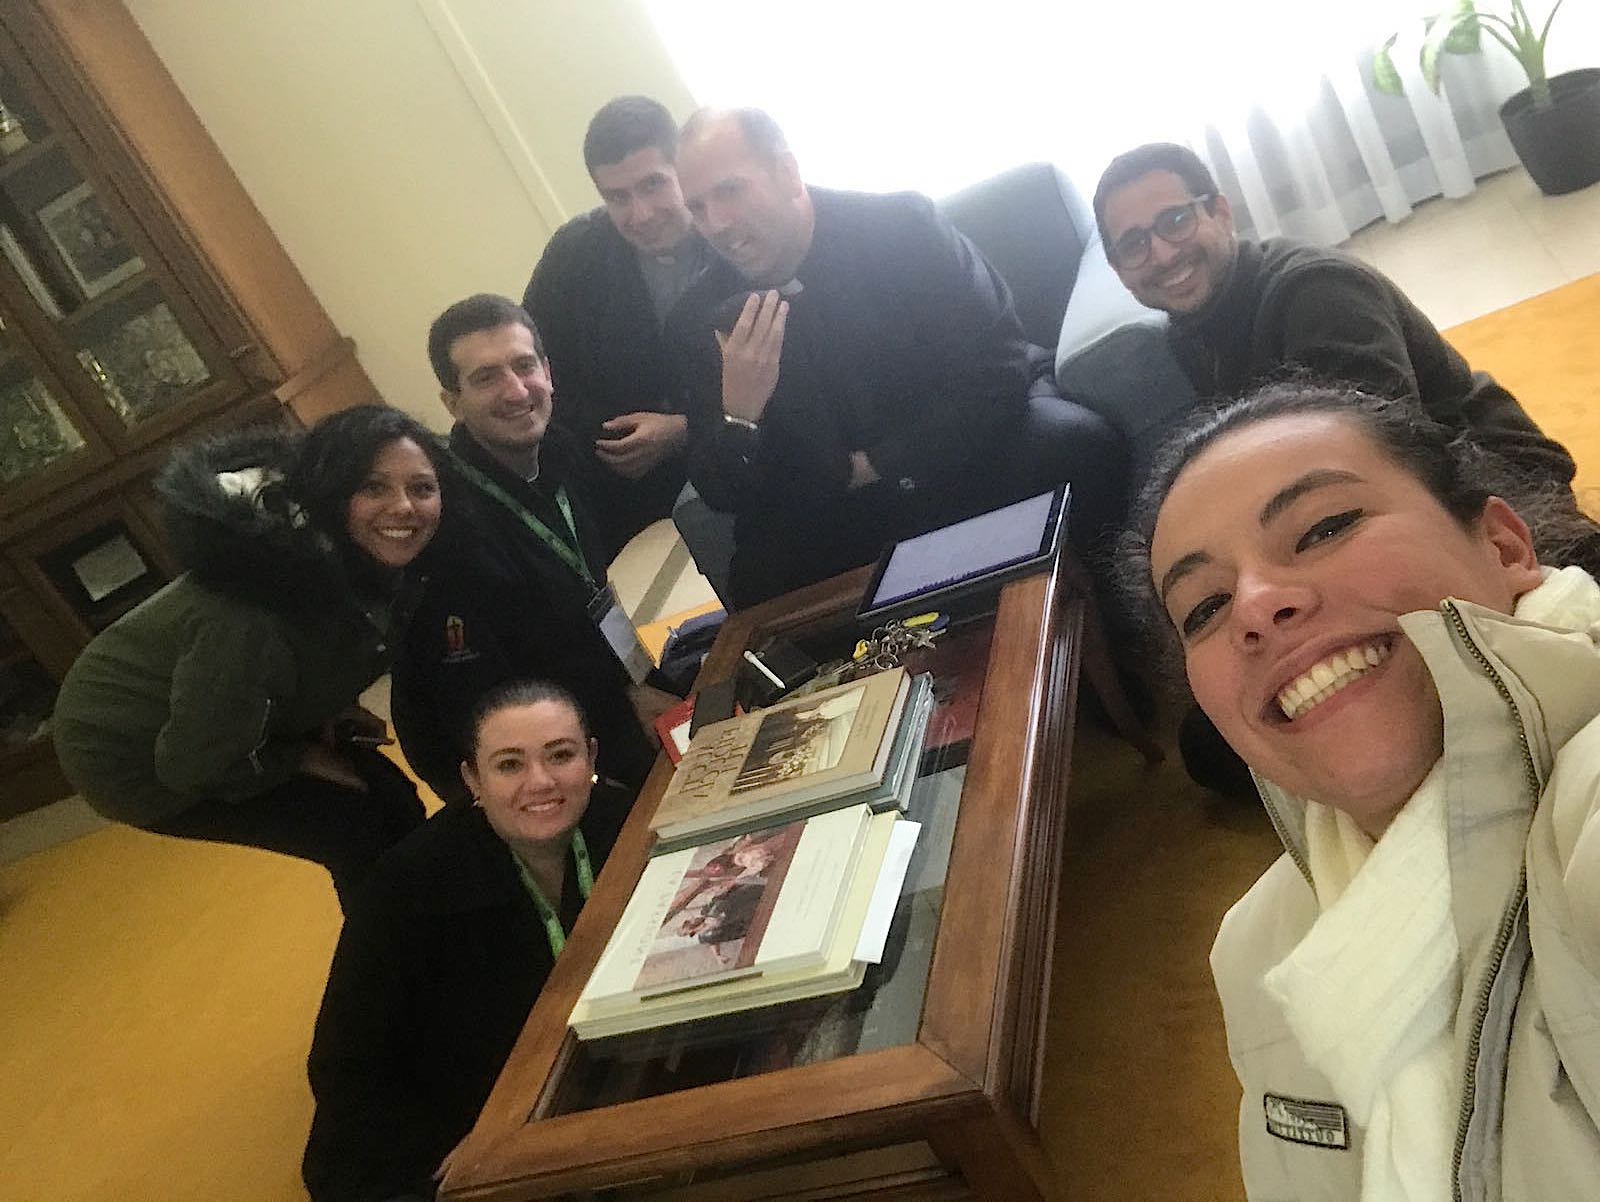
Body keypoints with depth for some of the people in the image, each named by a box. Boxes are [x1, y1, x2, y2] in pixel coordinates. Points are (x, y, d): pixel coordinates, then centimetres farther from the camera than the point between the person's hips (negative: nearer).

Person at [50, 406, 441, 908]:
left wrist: (328, 714, -7)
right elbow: (192, 763, -25)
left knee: (397, 807, 4)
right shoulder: (252, 619, -39)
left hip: (240, 719, 7)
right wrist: (305, 759, -13)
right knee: (358, 830, -13)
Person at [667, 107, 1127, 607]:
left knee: (1079, 442, -29)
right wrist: (738, 414, -26)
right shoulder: (699, 321, -4)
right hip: (826, 512, 1)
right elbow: (720, 494, -4)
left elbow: (999, 369, -12)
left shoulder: (902, 225, -11)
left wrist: (878, 466, -12)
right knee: (757, 582, -27)